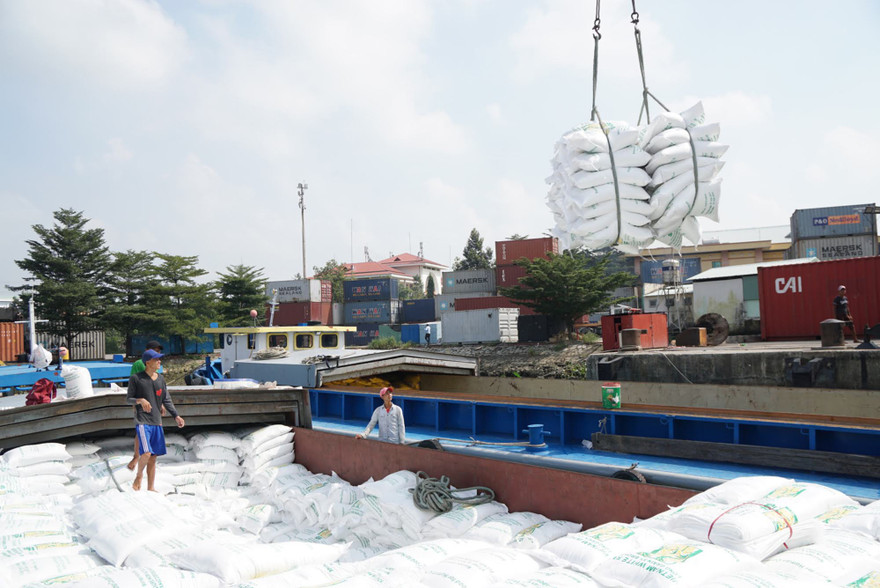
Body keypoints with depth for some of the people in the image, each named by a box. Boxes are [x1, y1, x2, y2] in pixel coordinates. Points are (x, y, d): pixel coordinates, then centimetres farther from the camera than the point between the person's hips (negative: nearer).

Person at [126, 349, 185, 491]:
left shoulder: (161, 378, 11)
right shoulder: (136, 378, -4)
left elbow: (166, 399, 13)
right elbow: (128, 398, 1)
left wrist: (176, 416, 3)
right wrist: (140, 400, -20)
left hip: (156, 422, 5)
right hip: (142, 421, -5)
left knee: (153, 456, 8)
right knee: (146, 453, -19)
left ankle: (151, 488, 17)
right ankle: (139, 476, 10)